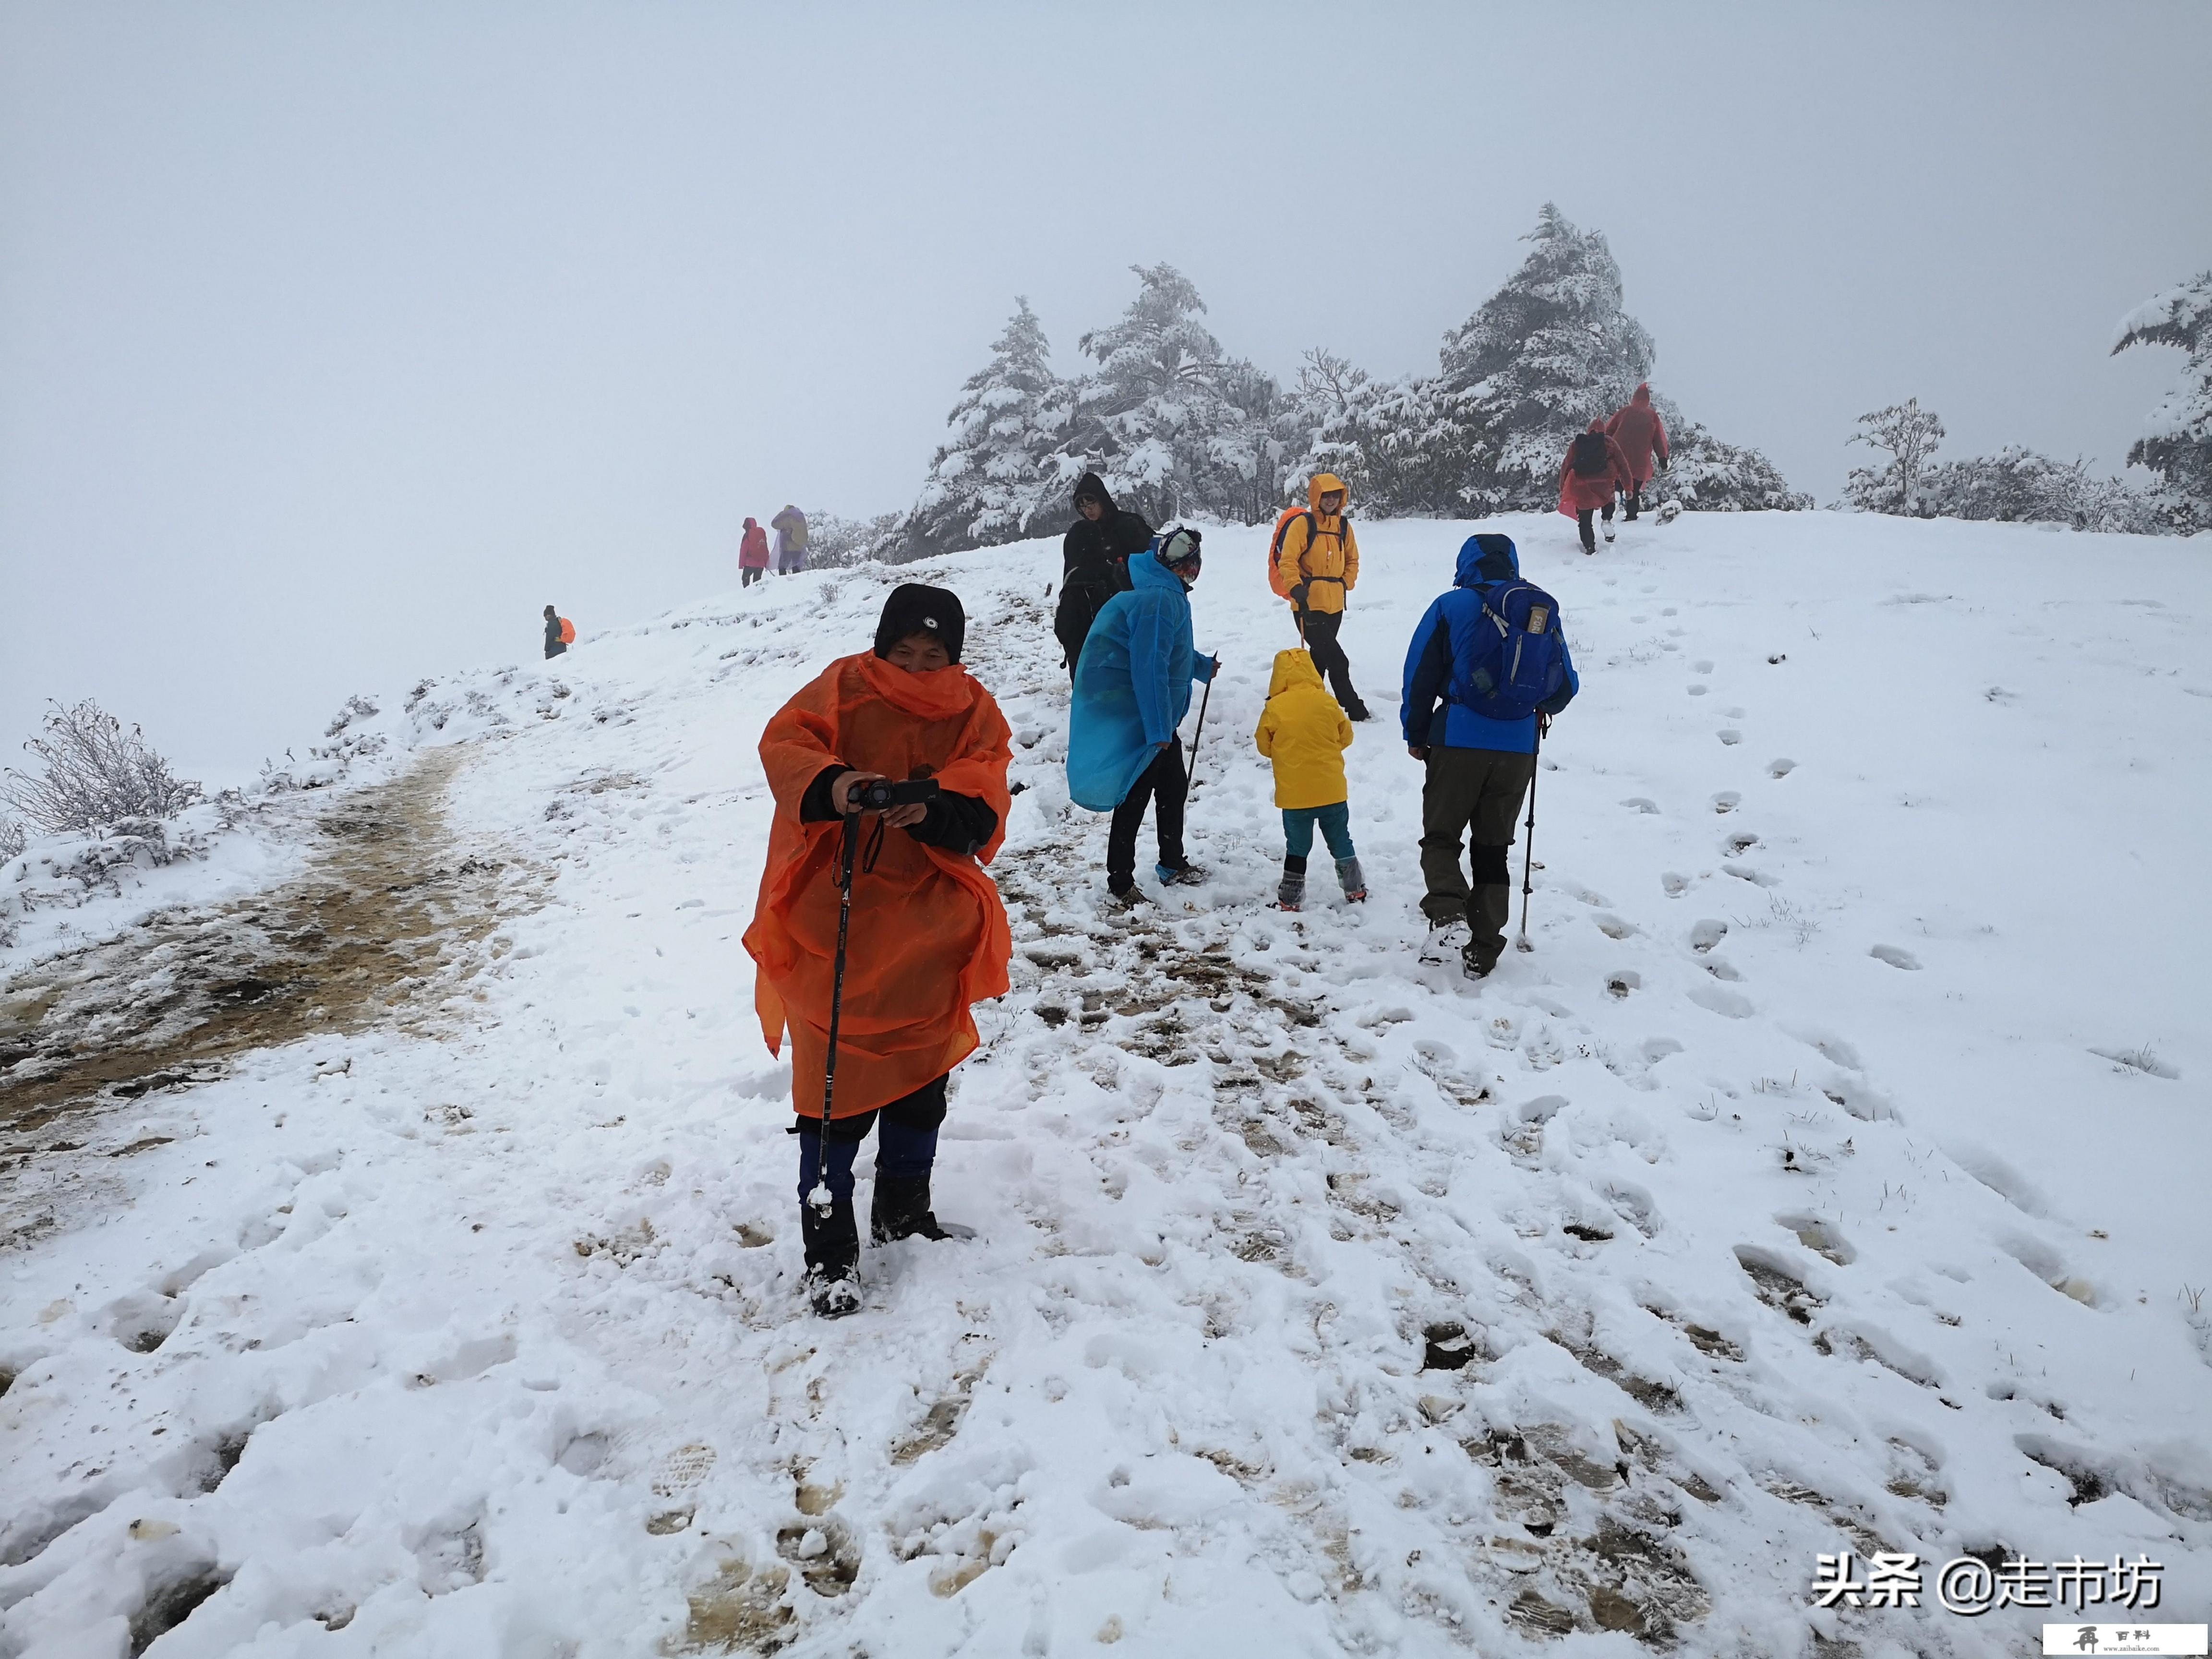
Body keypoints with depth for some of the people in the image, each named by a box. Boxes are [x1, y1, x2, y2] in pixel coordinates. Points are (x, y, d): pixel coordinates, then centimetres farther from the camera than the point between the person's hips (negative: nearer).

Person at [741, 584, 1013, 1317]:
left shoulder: (975, 714, 3)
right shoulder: (845, 688, -4)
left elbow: (982, 816, -7)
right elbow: (783, 744, -17)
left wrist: (929, 810, -28)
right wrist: (828, 786, -37)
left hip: (927, 923, 4)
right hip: (834, 920, -4)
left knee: (923, 1073, 15)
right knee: (838, 1085, -3)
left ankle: (903, 1208, 37)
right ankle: (828, 1249, 11)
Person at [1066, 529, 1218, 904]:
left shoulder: (1163, 593, 10)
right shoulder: (1159, 599, -24)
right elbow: (1149, 667, -28)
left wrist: (1202, 666, 42)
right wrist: (1159, 730, -27)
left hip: (1155, 715, 11)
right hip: (1134, 717, -11)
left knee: (1174, 786, 19)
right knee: (1133, 798, -3)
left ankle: (1173, 864, 35)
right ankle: (1120, 883, 7)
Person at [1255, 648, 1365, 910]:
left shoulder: (1274, 708, -10)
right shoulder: (1328, 702, -4)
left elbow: (1264, 745, 0)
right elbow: (1345, 736, 9)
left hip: (1294, 793, -2)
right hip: (1332, 790, 2)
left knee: (1297, 845, 9)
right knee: (1340, 840, 16)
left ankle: (1290, 897, 12)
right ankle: (1355, 888, 24)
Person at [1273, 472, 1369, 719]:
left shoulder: (1343, 525, 11)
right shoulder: (1303, 523, -8)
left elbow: (1352, 560, 21)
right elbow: (1287, 560, -11)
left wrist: (1346, 583, 5)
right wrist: (1295, 587, -24)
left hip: (1335, 604, 7)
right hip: (1308, 604, -7)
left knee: (1321, 657, 17)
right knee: (1336, 660, -8)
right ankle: (1353, 707, 1)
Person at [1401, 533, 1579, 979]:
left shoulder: (1452, 605, -2)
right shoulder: (1545, 611, 9)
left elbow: (1420, 675, -2)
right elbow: (1567, 684, 14)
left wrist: (1416, 735, 10)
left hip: (1459, 741, -3)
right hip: (1518, 747, 3)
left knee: (1440, 835, 9)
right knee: (1493, 847, 13)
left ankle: (1447, 903, -19)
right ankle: (1483, 949, 10)